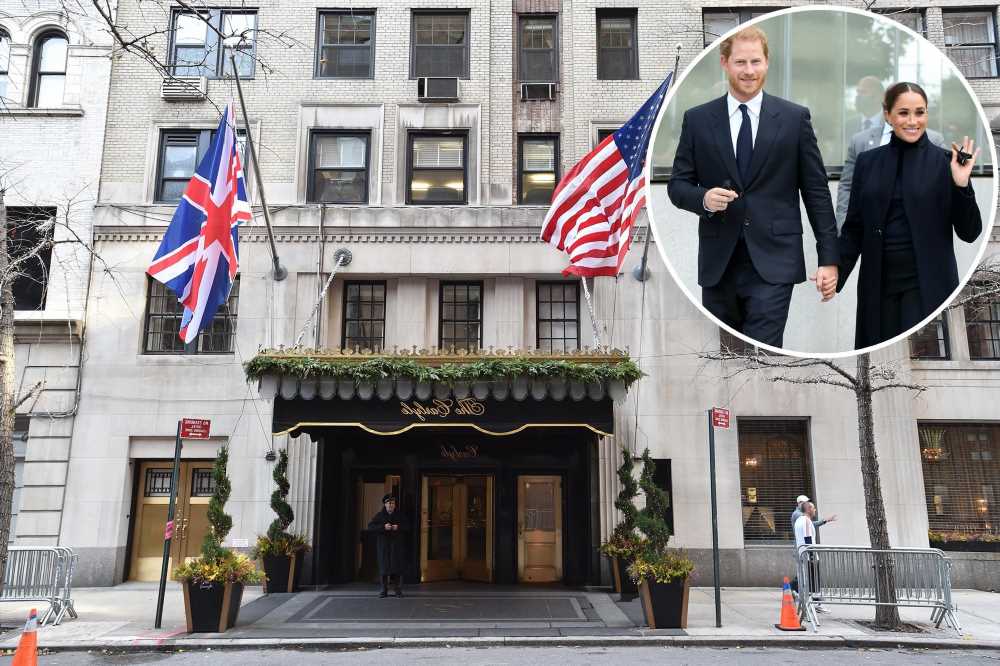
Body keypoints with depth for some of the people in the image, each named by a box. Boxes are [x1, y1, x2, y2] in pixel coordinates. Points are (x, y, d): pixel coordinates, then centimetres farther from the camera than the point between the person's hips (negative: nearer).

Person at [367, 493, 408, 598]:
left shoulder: (400, 515, 7)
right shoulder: (380, 515, 3)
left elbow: (407, 526, 5)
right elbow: (370, 526, -5)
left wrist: (398, 527, -14)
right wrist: (383, 527, -18)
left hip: (398, 545, 1)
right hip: (384, 545, 0)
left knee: (398, 566, -2)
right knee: (384, 567, -2)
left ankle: (398, 590, 6)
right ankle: (384, 590, 6)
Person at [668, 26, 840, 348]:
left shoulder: (795, 117, 3)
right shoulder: (697, 119, 5)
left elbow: (816, 191, 4)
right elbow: (677, 185, 7)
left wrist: (829, 258, 0)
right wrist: (703, 198, -16)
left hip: (773, 262, -2)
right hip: (717, 263, 2)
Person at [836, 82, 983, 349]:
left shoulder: (945, 161, -2)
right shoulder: (868, 161, 5)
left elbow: (969, 233, -3)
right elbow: (853, 227, 7)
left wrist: (962, 185, -17)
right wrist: (835, 273, -5)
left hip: (928, 284, -2)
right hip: (878, 283, 3)